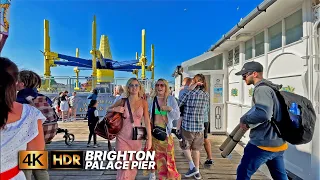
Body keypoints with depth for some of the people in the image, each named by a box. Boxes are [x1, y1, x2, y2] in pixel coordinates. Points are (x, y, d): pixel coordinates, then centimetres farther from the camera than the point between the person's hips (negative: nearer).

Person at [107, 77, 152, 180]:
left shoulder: (143, 103, -1)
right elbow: (108, 110, 12)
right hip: (122, 138, -1)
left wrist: (149, 139, -5)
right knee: (124, 168, -4)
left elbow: (147, 122, -2)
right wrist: (115, 109, -10)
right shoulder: (122, 101, -2)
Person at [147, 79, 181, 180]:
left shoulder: (171, 99, -4)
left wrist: (170, 109, -22)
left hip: (166, 131, -1)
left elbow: (177, 116, -7)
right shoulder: (152, 99, 0)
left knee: (167, 156, 0)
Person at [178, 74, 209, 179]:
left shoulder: (189, 93, -14)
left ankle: (192, 167, 14)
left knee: (185, 146, 18)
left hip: (187, 125, -4)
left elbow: (178, 105, -7)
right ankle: (197, 171, 25)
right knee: (196, 149, 17)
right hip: (200, 126, 5)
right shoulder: (206, 95, 1)